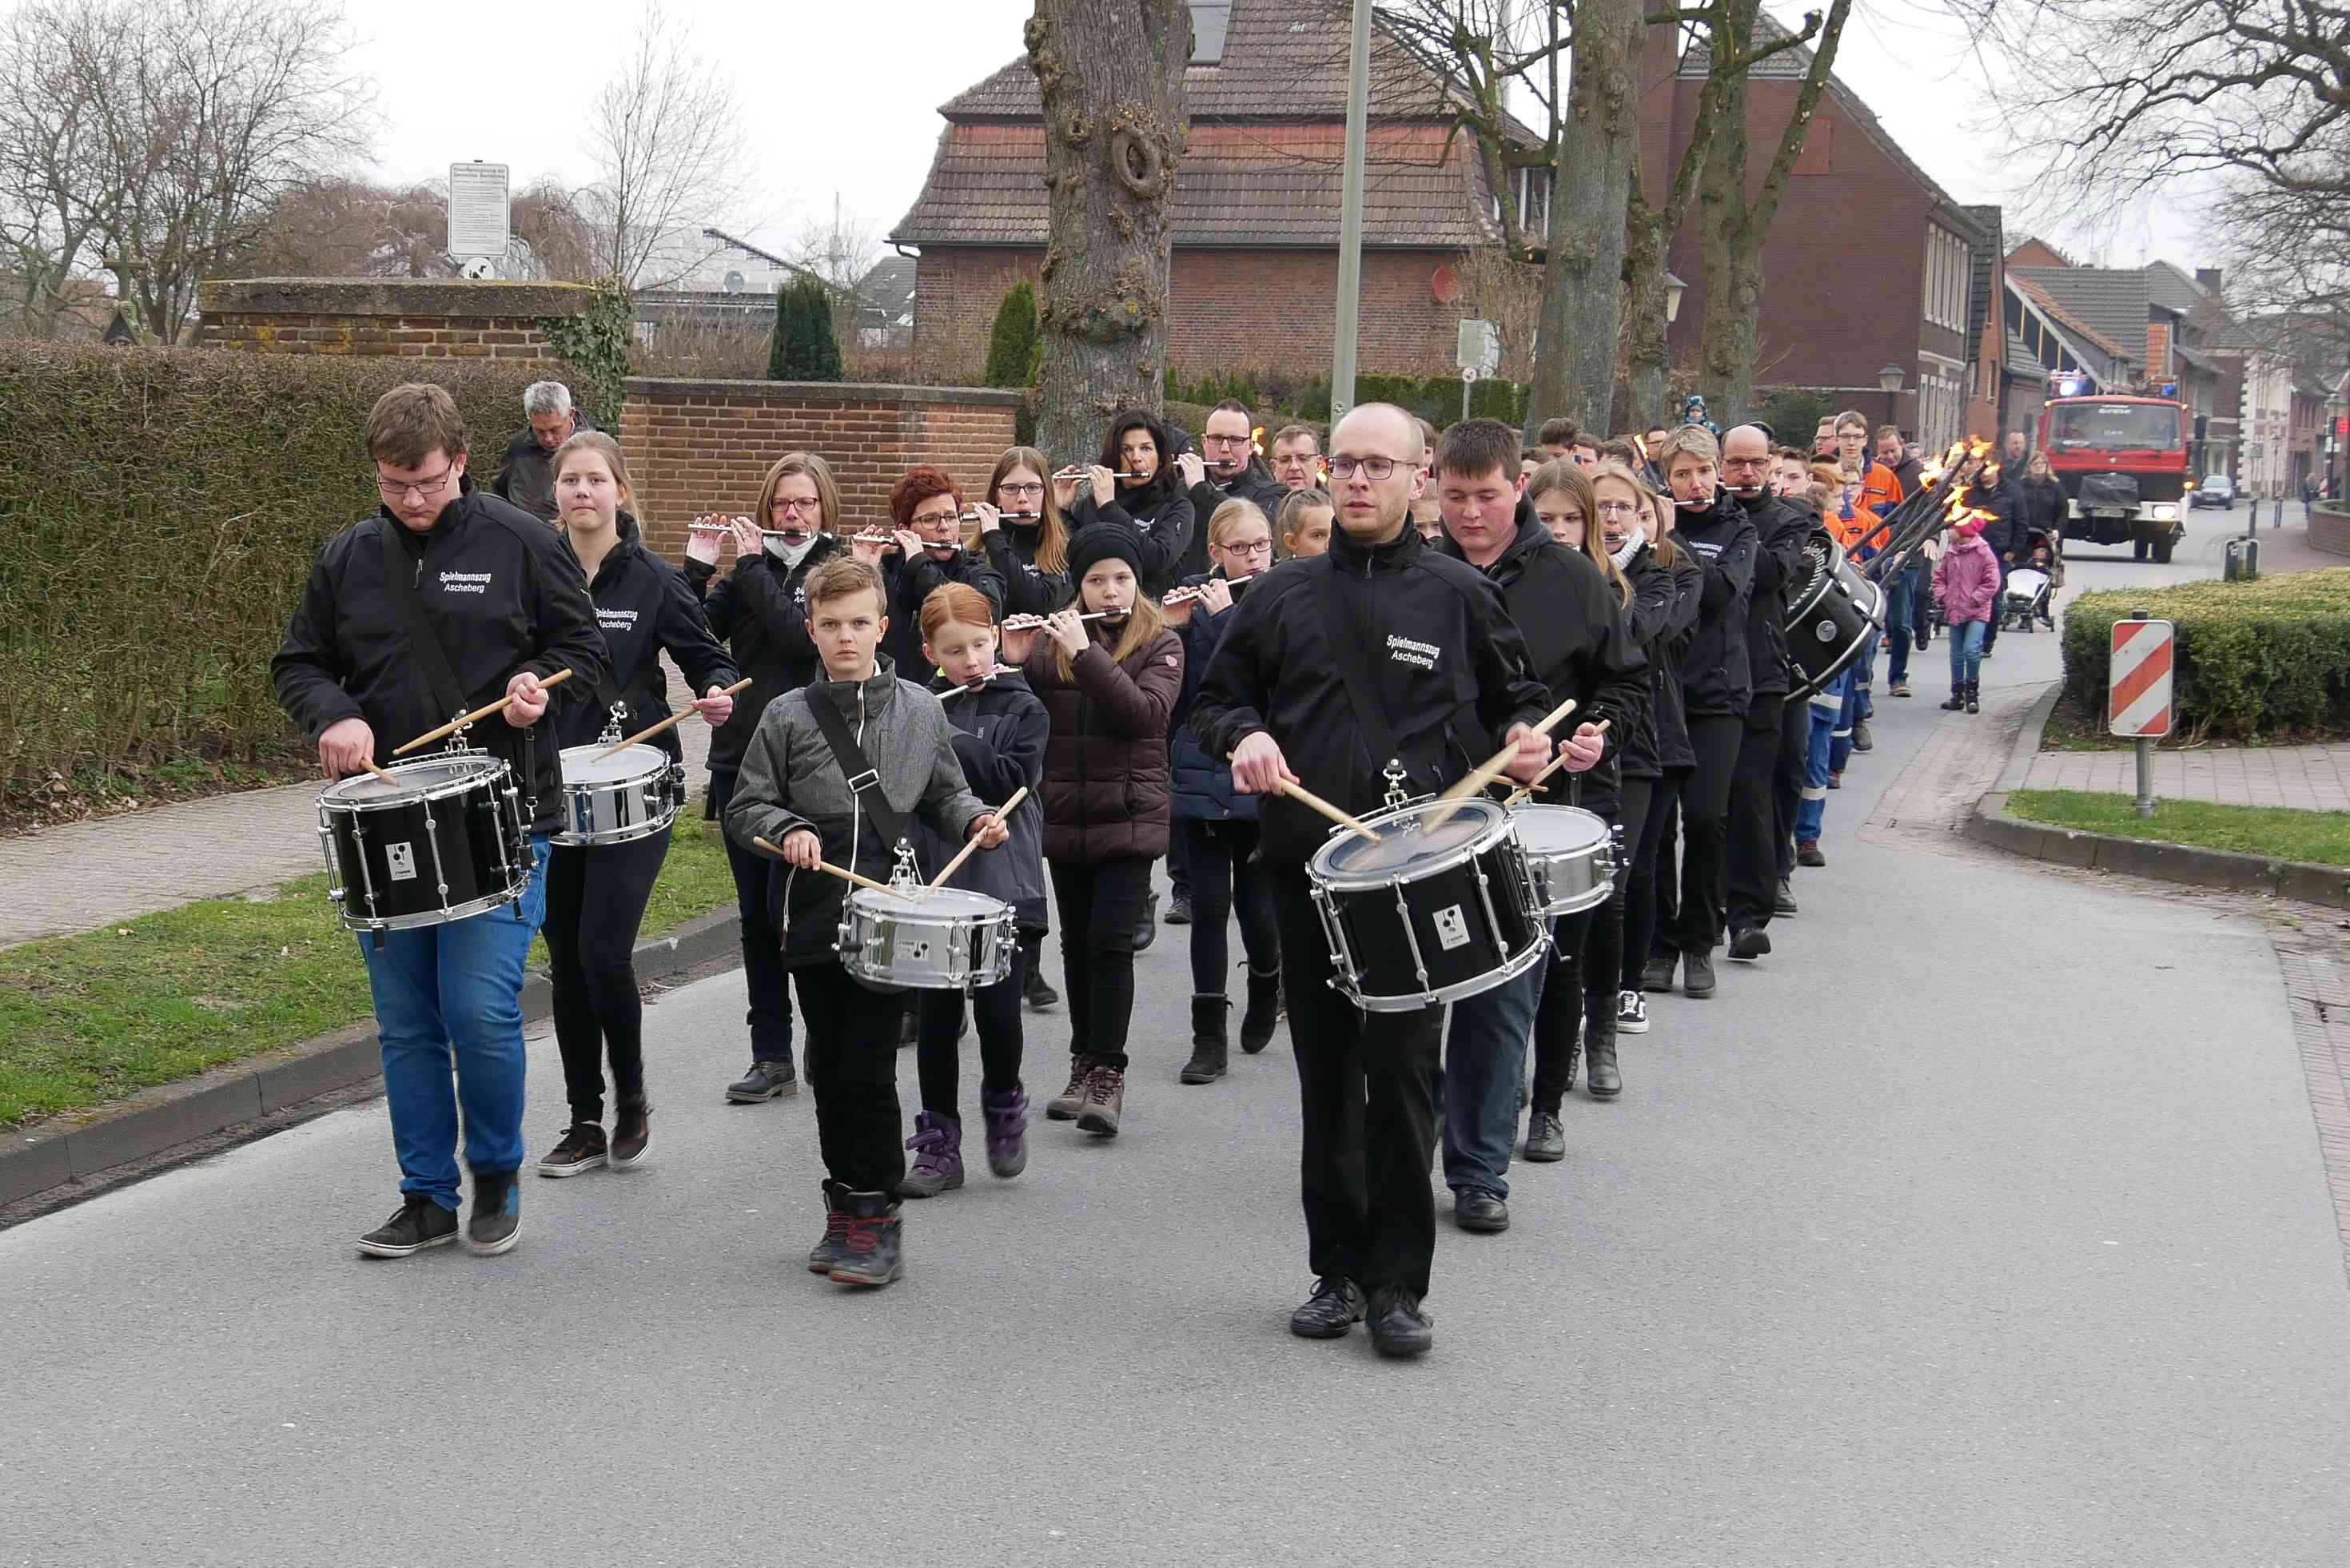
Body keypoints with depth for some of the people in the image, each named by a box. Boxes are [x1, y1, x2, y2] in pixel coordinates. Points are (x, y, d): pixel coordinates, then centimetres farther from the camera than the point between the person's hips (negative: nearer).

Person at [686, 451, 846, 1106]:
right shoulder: (750, 569, 12)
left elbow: (802, 636, -18)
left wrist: (753, 567, -14)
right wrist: (697, 568, -6)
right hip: (741, 757, 5)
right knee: (756, 915, 7)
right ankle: (772, 1058, 13)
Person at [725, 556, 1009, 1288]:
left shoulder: (920, 710, 5)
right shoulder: (787, 716, 2)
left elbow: (943, 794, 16)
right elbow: (745, 808, 5)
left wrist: (974, 819, -4)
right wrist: (787, 829, -14)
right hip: (814, 920, 2)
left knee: (868, 1069, -7)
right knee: (829, 1070, 10)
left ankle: (877, 1220, 2)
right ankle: (846, 1208, 24)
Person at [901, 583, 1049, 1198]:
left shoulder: (1022, 708, 1)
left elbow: (1012, 778, -13)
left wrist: (943, 742, -15)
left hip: (1003, 886, -2)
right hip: (935, 882, 2)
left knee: (997, 1010, -7)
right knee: (937, 1015, 4)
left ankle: (1004, 1103, 23)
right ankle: (938, 1146, 14)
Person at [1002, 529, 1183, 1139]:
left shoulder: (1161, 644, -2)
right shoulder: (1052, 639, 7)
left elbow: (1146, 712, -19)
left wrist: (1085, 653, -23)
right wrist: (1014, 661, -15)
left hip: (1128, 818, -4)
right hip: (1065, 817, 4)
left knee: (1111, 939, -11)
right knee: (1077, 942, 11)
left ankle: (1108, 1075, -8)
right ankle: (1084, 1064, 21)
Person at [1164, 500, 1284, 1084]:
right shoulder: (1193, 602, 5)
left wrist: (1227, 616, -19)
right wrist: (1169, 627, -16)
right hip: (1203, 771, 1)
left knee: (1257, 904, 0)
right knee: (1209, 905, 0)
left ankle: (1266, 986, 33)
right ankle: (1209, 1036, 8)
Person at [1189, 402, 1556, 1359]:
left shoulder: (1459, 595, 5)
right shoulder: (1283, 597, 10)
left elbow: (1516, 695, 15)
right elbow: (1215, 699, 16)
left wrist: (1523, 738, -7)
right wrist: (1243, 736, -6)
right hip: (1307, 862, 3)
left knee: (1402, 1065, -7)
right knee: (1326, 1071, 9)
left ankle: (1398, 1284, 4)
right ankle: (1337, 1271, 20)